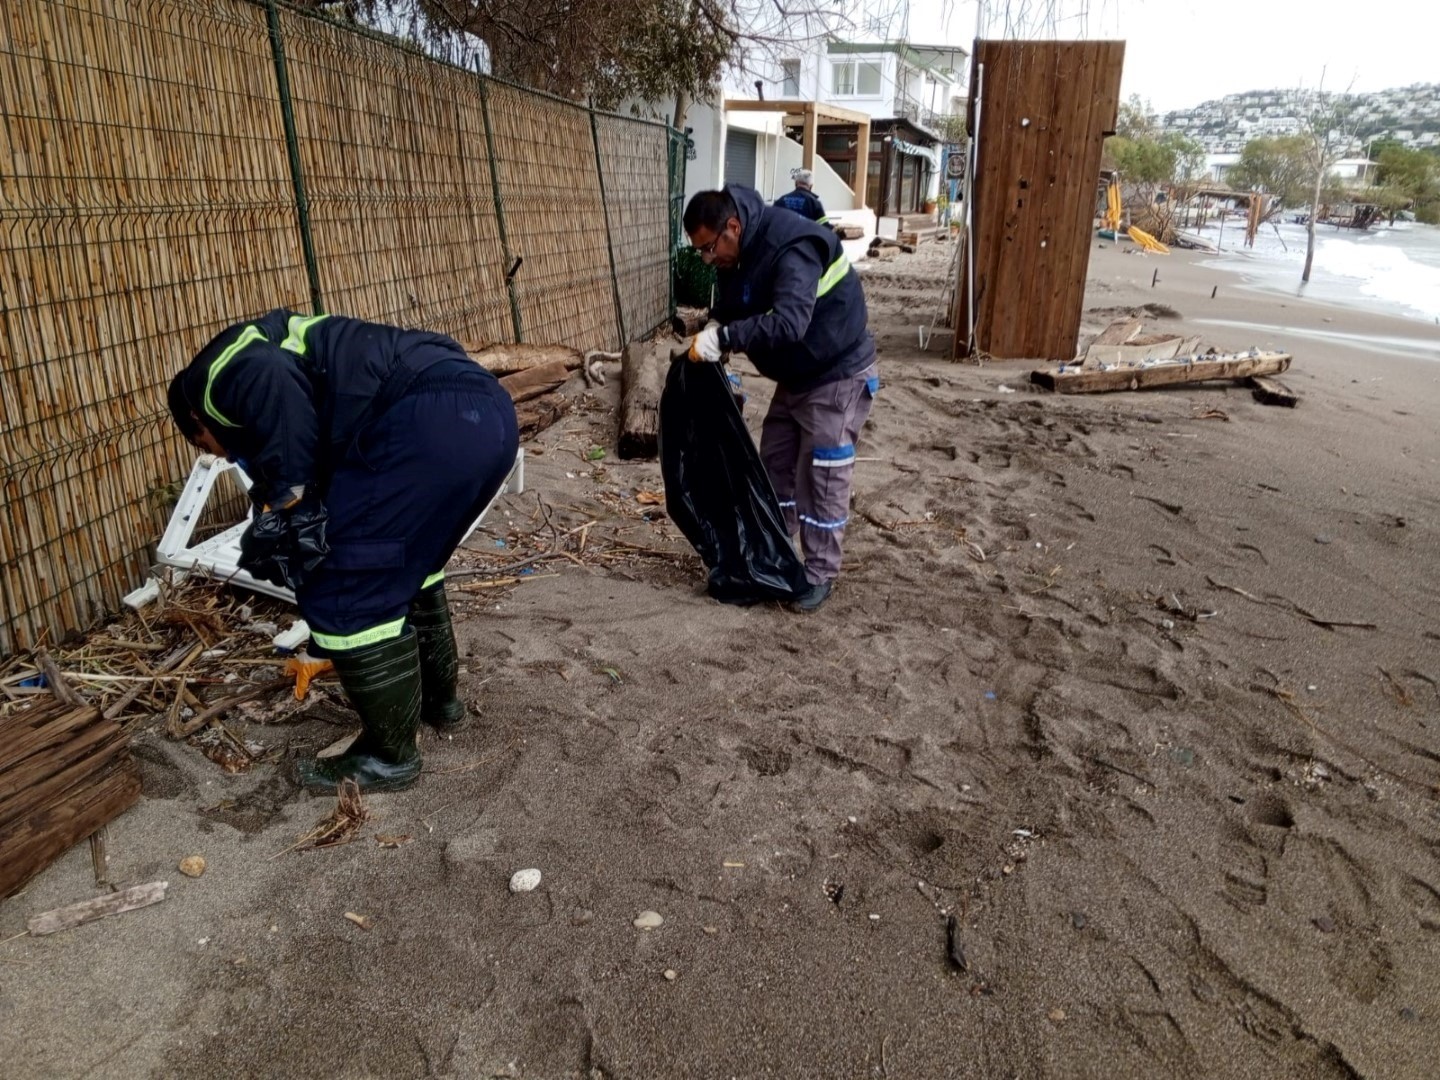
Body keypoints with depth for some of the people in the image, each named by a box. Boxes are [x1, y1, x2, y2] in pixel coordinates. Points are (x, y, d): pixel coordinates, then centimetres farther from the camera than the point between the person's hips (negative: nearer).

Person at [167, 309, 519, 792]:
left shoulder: (217, 376, 14)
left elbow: (272, 384, -13)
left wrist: (286, 502, -5)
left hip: (434, 422, -10)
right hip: (489, 412, 10)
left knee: (342, 600, 5)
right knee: (407, 563, 31)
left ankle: (390, 755, 19)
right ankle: (437, 696, 44)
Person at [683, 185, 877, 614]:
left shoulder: (791, 250, -31)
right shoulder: (736, 255, -2)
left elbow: (788, 324, -44)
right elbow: (730, 308, 9)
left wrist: (721, 339, -43)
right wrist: (710, 331, -13)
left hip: (837, 375, -9)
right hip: (795, 376, 9)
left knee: (821, 479, -6)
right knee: (775, 466, 13)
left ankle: (819, 575, 7)